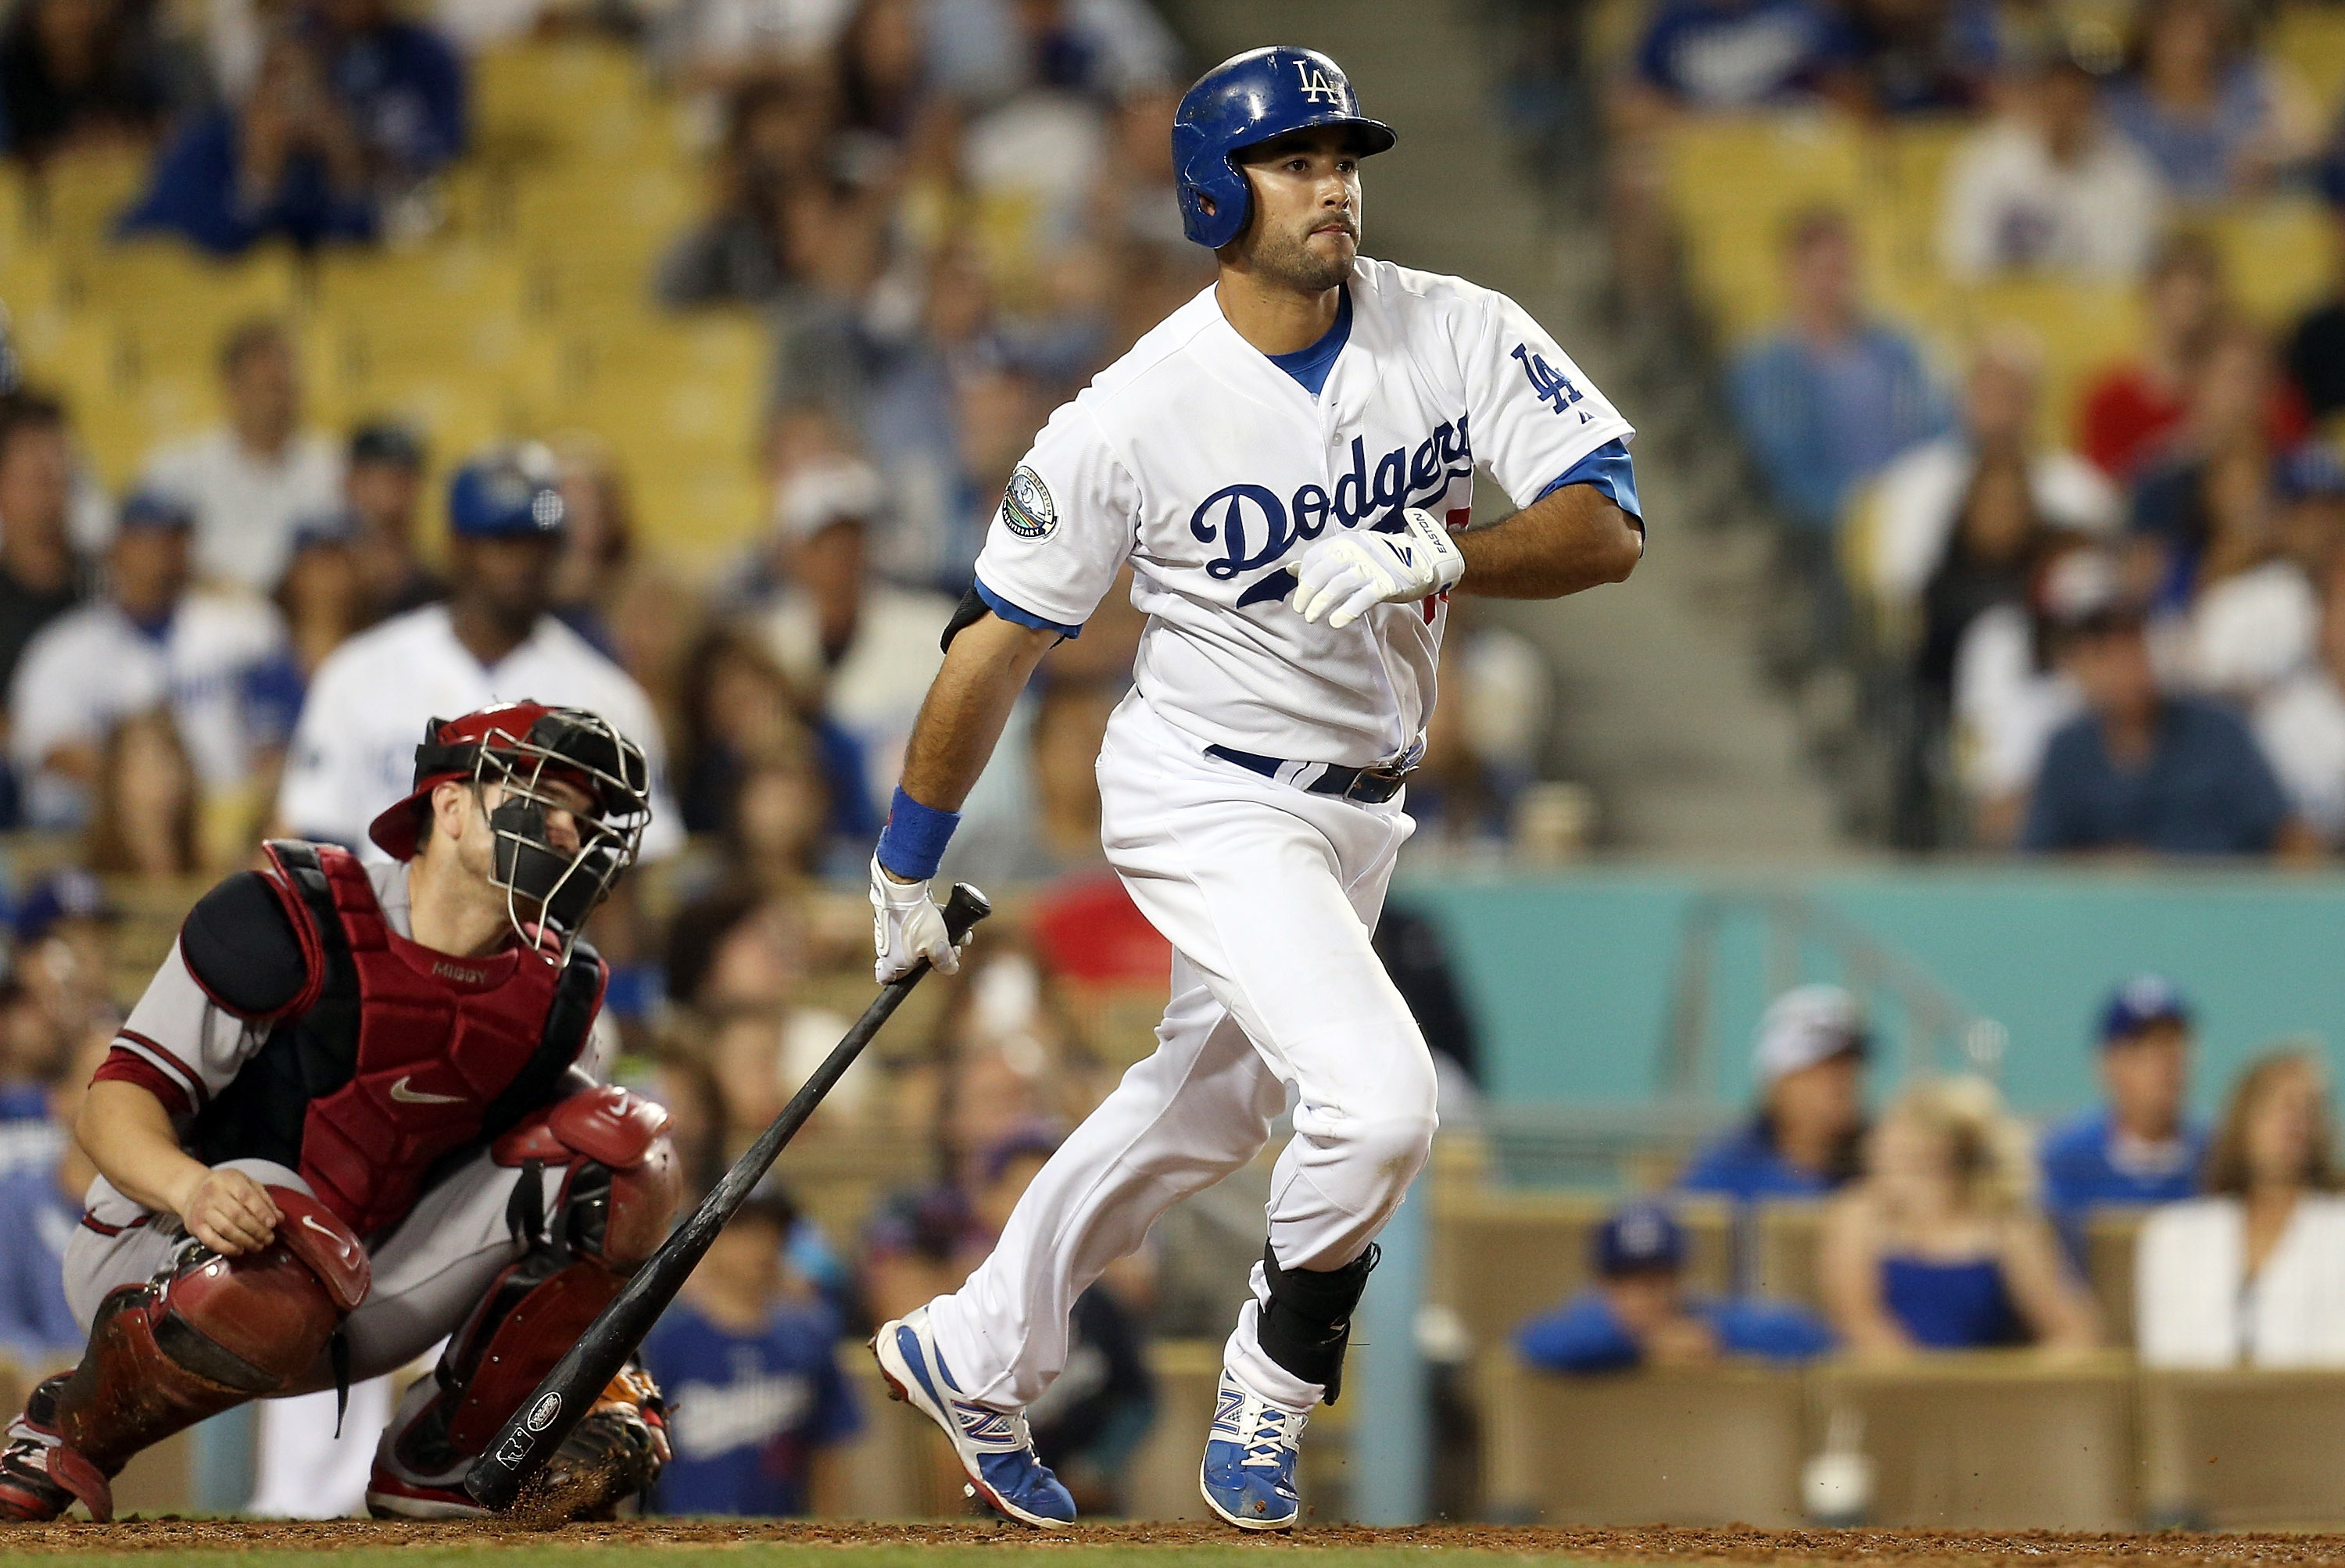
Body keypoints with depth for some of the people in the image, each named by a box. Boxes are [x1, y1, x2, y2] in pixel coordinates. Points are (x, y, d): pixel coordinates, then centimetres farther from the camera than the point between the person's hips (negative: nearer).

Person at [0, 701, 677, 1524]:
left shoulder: (557, 986, 1)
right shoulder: (288, 921, -17)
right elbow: (119, 1099, -18)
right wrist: (191, 1186, -40)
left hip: (368, 1289, 5)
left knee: (628, 1145, -10)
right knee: (272, 1291, -43)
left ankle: (443, 1457, -2)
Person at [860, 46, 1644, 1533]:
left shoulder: (1460, 335, -9)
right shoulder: (1137, 412, -18)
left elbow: (1610, 528, -16)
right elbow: (996, 645, -10)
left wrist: (1434, 553, -35)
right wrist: (907, 877, -4)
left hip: (1359, 807, 6)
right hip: (1212, 798, -6)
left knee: (1203, 1114, 21)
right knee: (1380, 1099, -22)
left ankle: (973, 1358, 40)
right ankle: (1267, 1402, 2)